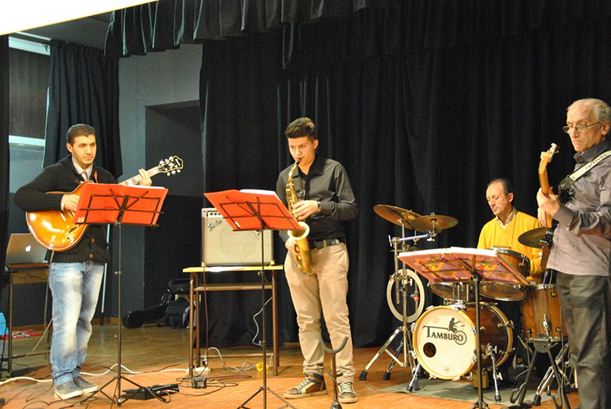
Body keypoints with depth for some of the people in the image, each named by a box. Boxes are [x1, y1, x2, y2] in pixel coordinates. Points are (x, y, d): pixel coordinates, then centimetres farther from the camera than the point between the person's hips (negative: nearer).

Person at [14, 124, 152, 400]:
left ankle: (75, 372, 21)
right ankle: (62, 378, 3)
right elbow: (22, 197, -14)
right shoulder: (56, 173, -2)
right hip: (66, 257, -5)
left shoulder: (104, 177, 14)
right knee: (66, 321, -8)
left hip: (95, 258, 6)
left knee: (84, 321, 11)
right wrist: (62, 201, -22)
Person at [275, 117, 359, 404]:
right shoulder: (285, 177, 12)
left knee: (336, 317, -6)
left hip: (330, 249, -4)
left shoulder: (333, 170, 1)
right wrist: (288, 238, -5)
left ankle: (345, 379, -1)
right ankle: (314, 377, 15)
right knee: (305, 319, 7)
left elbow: (351, 209, -3)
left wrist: (319, 206, -16)